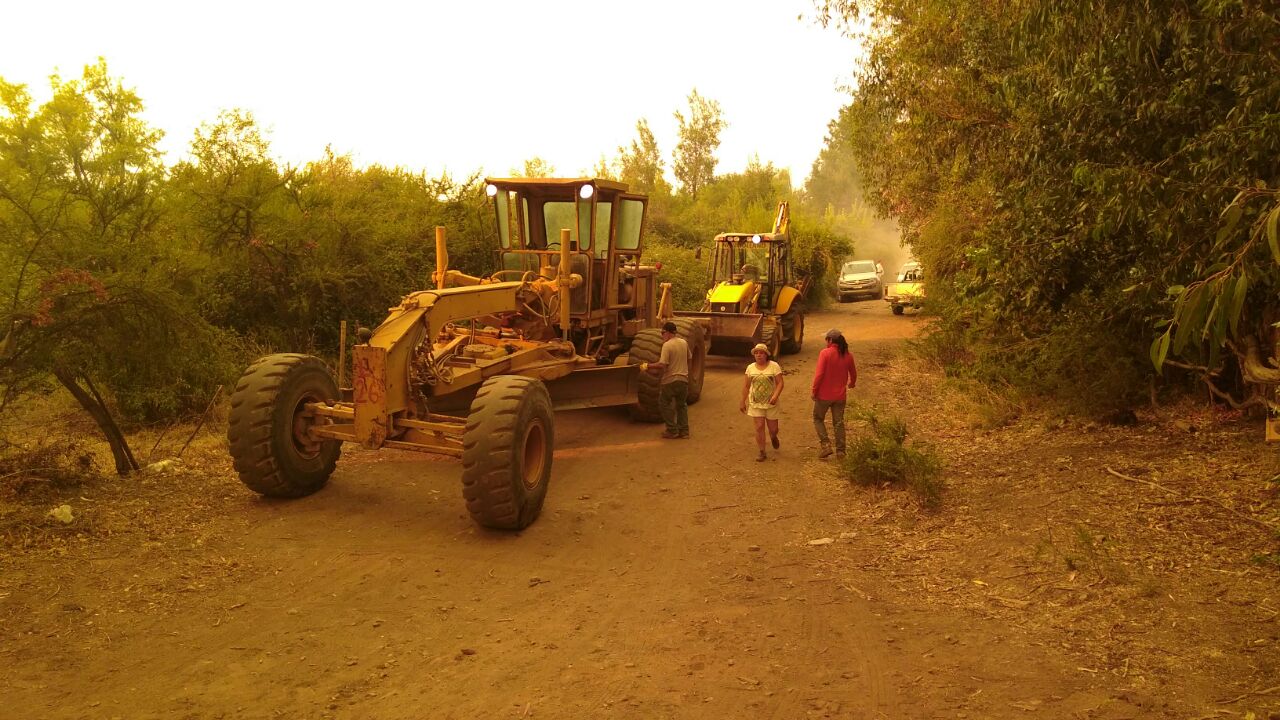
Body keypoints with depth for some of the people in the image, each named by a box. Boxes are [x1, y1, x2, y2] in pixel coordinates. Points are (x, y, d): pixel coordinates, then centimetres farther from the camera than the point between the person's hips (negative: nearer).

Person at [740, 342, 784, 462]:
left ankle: (773, 437, 44)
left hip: (771, 404, -1)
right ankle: (762, 453, 5)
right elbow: (746, 386, 8)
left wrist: (775, 395, -25)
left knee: (773, 429, 7)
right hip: (755, 403, 1)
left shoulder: (774, 366, -6)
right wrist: (743, 402, 8)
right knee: (759, 427, -5)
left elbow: (780, 383, -9)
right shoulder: (750, 368, 3)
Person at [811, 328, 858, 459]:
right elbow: (853, 374, 13)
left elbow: (819, 374, -20)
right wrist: (851, 383, 35)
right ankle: (840, 451, 15)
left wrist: (814, 391, -8)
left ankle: (825, 444, 1)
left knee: (818, 419, 14)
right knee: (839, 423, 13)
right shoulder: (848, 355, 0)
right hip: (840, 395, 4)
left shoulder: (825, 353, -16)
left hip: (824, 394, -4)